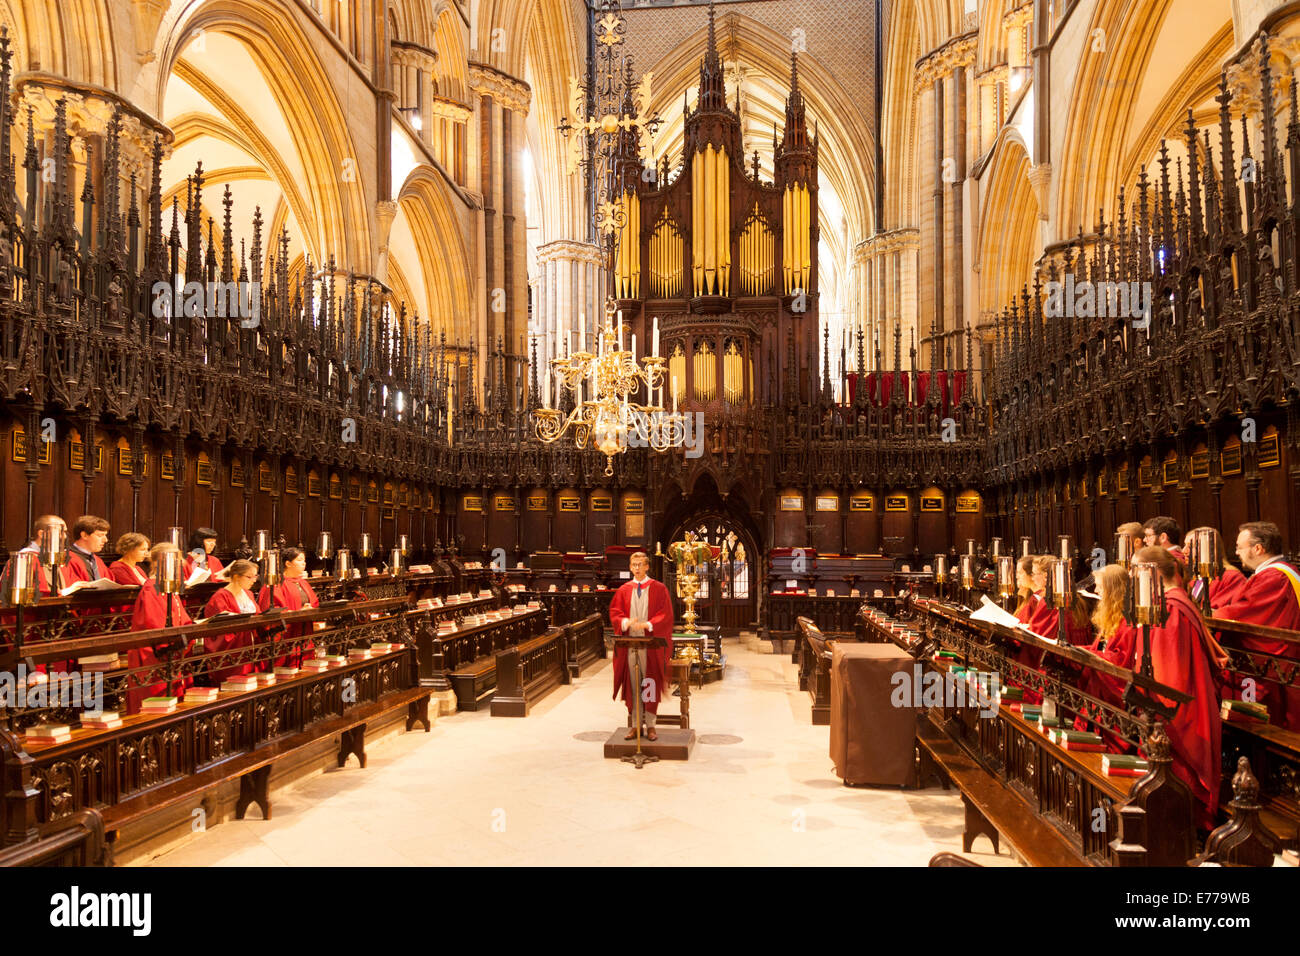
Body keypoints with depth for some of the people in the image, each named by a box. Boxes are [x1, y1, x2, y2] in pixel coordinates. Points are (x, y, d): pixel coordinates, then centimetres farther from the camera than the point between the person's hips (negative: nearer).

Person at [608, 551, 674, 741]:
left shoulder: (658, 588, 3)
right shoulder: (624, 590, 10)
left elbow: (665, 614, -4)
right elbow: (614, 612, 7)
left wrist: (647, 624, -18)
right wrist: (625, 621, -15)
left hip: (651, 644, -2)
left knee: (650, 685, 0)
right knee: (631, 685, 4)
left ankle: (650, 725, 8)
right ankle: (634, 725, 12)